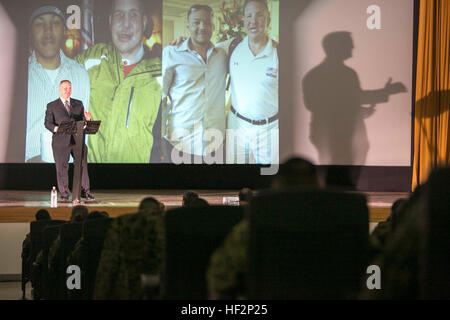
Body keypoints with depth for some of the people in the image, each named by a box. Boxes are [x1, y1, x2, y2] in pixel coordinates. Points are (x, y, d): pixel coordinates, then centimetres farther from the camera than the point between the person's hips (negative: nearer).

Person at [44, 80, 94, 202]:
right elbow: (48, 123, 2)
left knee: (82, 166, 0)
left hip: (78, 139, 2)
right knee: (62, 168, -2)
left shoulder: (78, 104, 17)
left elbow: (83, 120, 14)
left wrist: (87, 118, -9)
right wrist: (56, 128, -18)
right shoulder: (52, 106, 9)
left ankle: (85, 192, 6)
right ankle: (64, 195, 4)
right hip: (61, 141, -2)